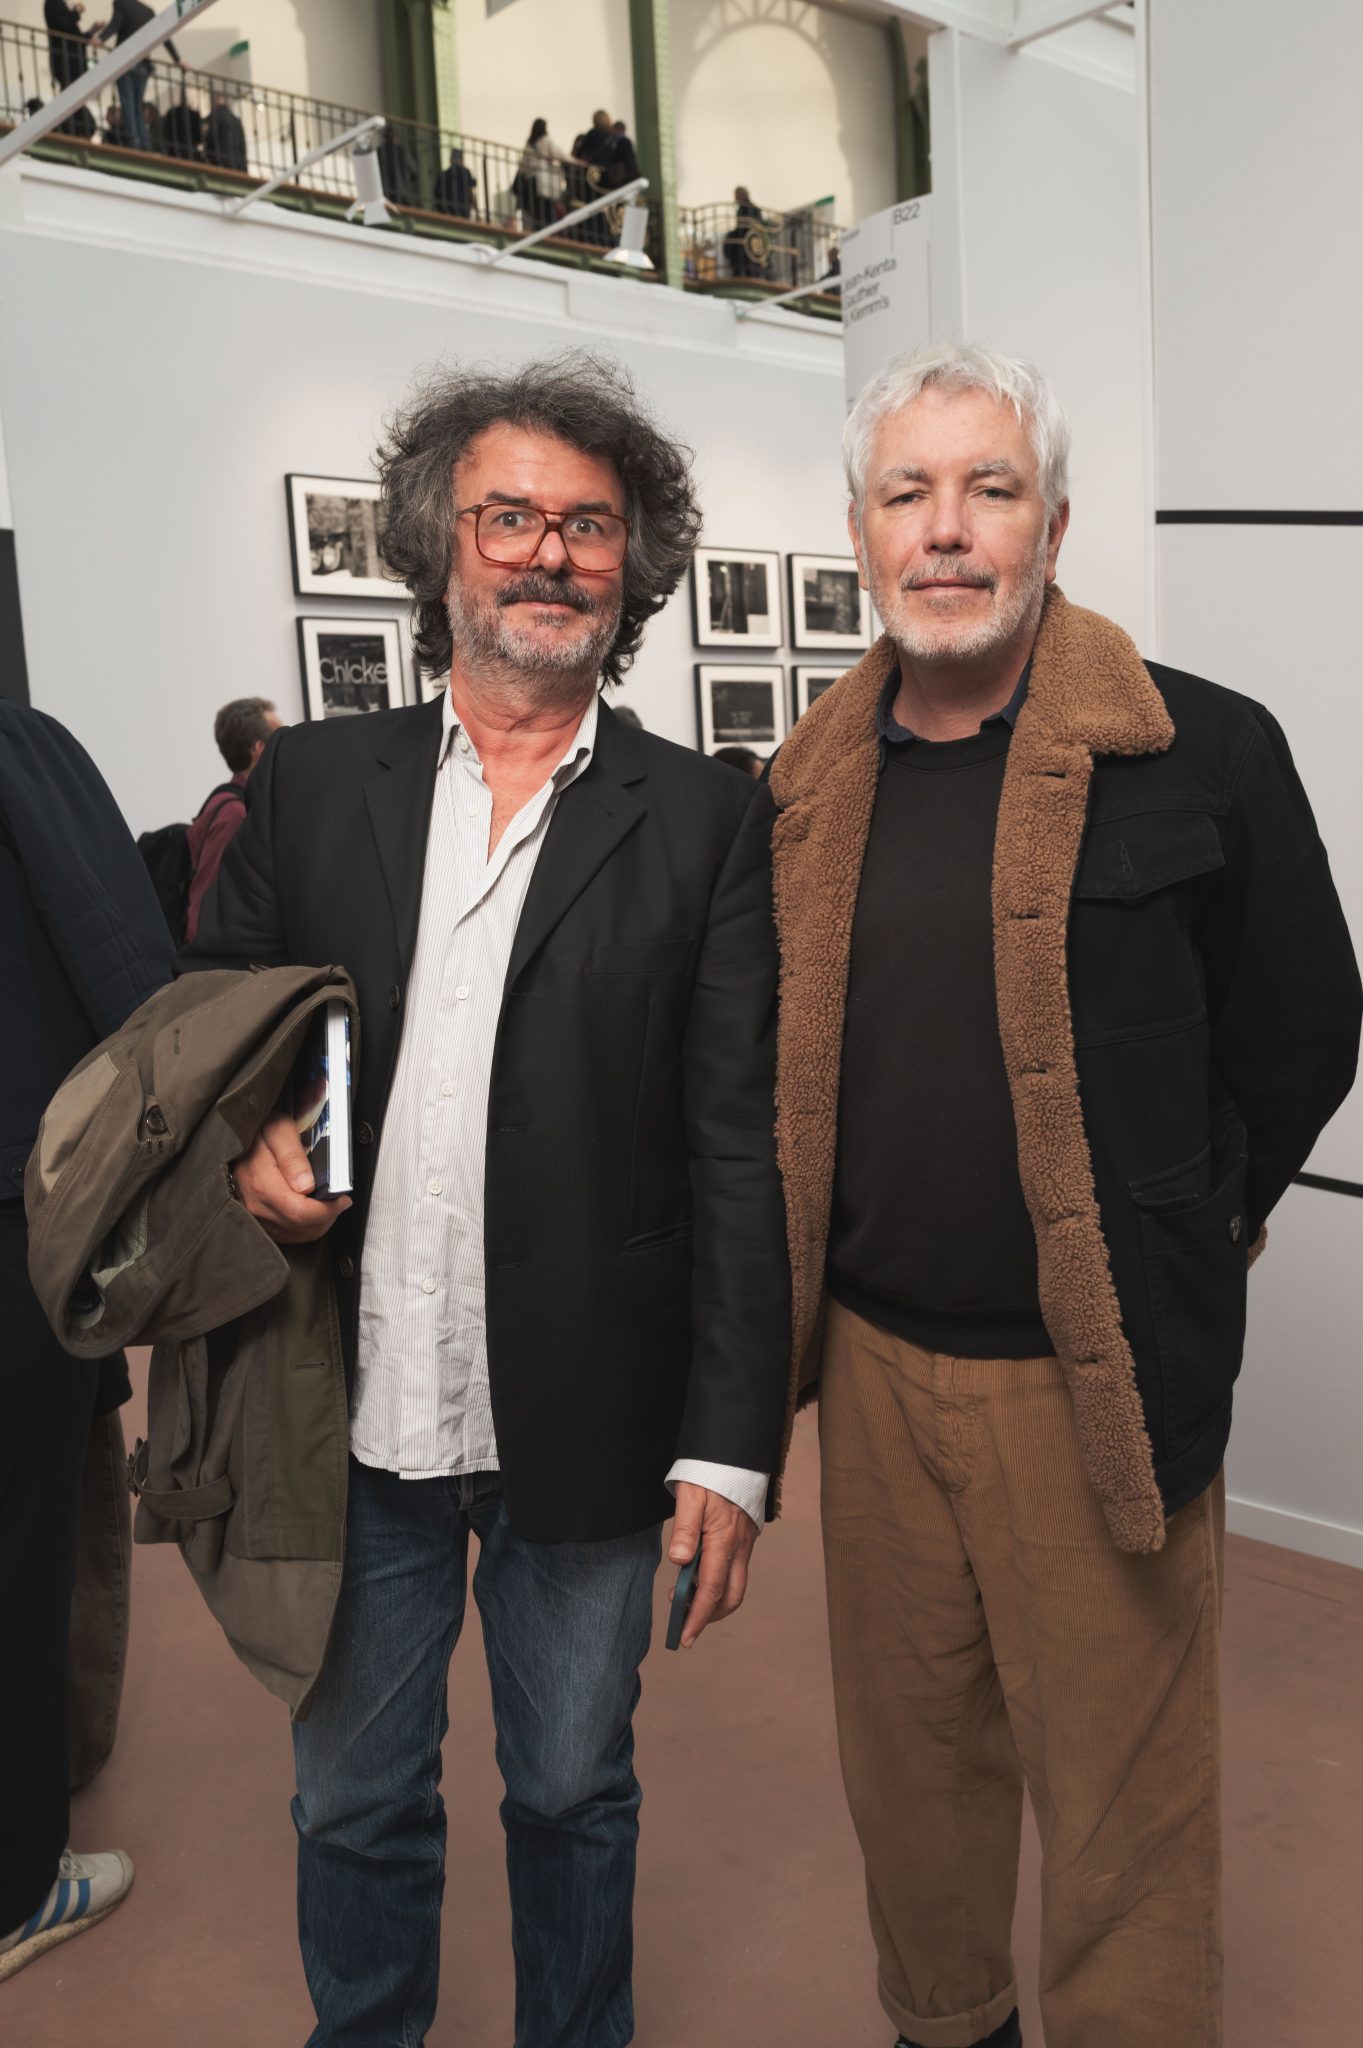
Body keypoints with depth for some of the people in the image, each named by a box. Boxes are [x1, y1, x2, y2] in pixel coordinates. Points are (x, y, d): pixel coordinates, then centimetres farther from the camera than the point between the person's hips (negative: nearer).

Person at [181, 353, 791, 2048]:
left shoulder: (700, 821, -2)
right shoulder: (311, 781, 4)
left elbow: (737, 1154, -4)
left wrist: (729, 1445, -7)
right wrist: (251, 1135, -11)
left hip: (584, 1430, -1)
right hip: (355, 1411, 2)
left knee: (574, 1794, 19)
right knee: (352, 1799, 20)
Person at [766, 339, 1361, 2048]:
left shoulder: (1202, 755, -10)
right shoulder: (808, 786, 3)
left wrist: (1173, 1246, 5)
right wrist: (863, 1257, 12)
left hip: (1096, 1378, -4)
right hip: (874, 1360, 5)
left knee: (1124, 1799, 10)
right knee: (907, 1762, 21)